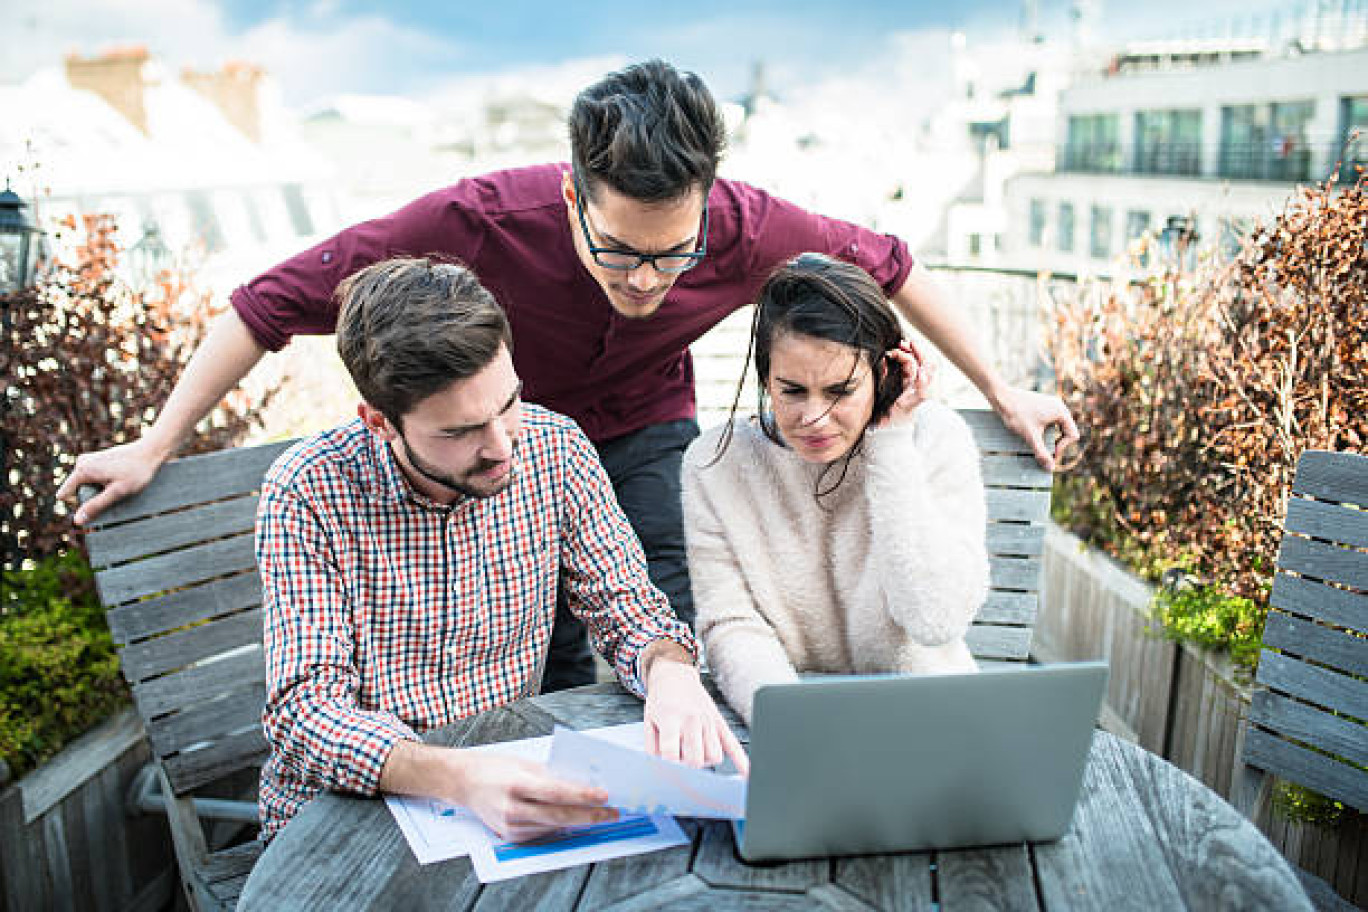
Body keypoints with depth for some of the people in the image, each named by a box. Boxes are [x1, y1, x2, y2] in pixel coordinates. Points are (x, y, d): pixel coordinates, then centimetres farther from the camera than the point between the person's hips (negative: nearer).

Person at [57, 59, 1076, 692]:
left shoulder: (749, 229, -31)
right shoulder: (477, 223, -36)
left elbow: (888, 265, -11)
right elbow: (277, 299, -24)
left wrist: (1004, 393, -3)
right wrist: (156, 446, -17)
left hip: (646, 430, 1)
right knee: (549, 653, 0)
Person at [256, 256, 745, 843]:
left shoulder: (554, 449, -9)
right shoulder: (306, 493, -18)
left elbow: (627, 609, -1)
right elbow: (306, 706, -22)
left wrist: (669, 669, -25)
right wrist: (456, 778, -40)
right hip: (345, 810, -1)